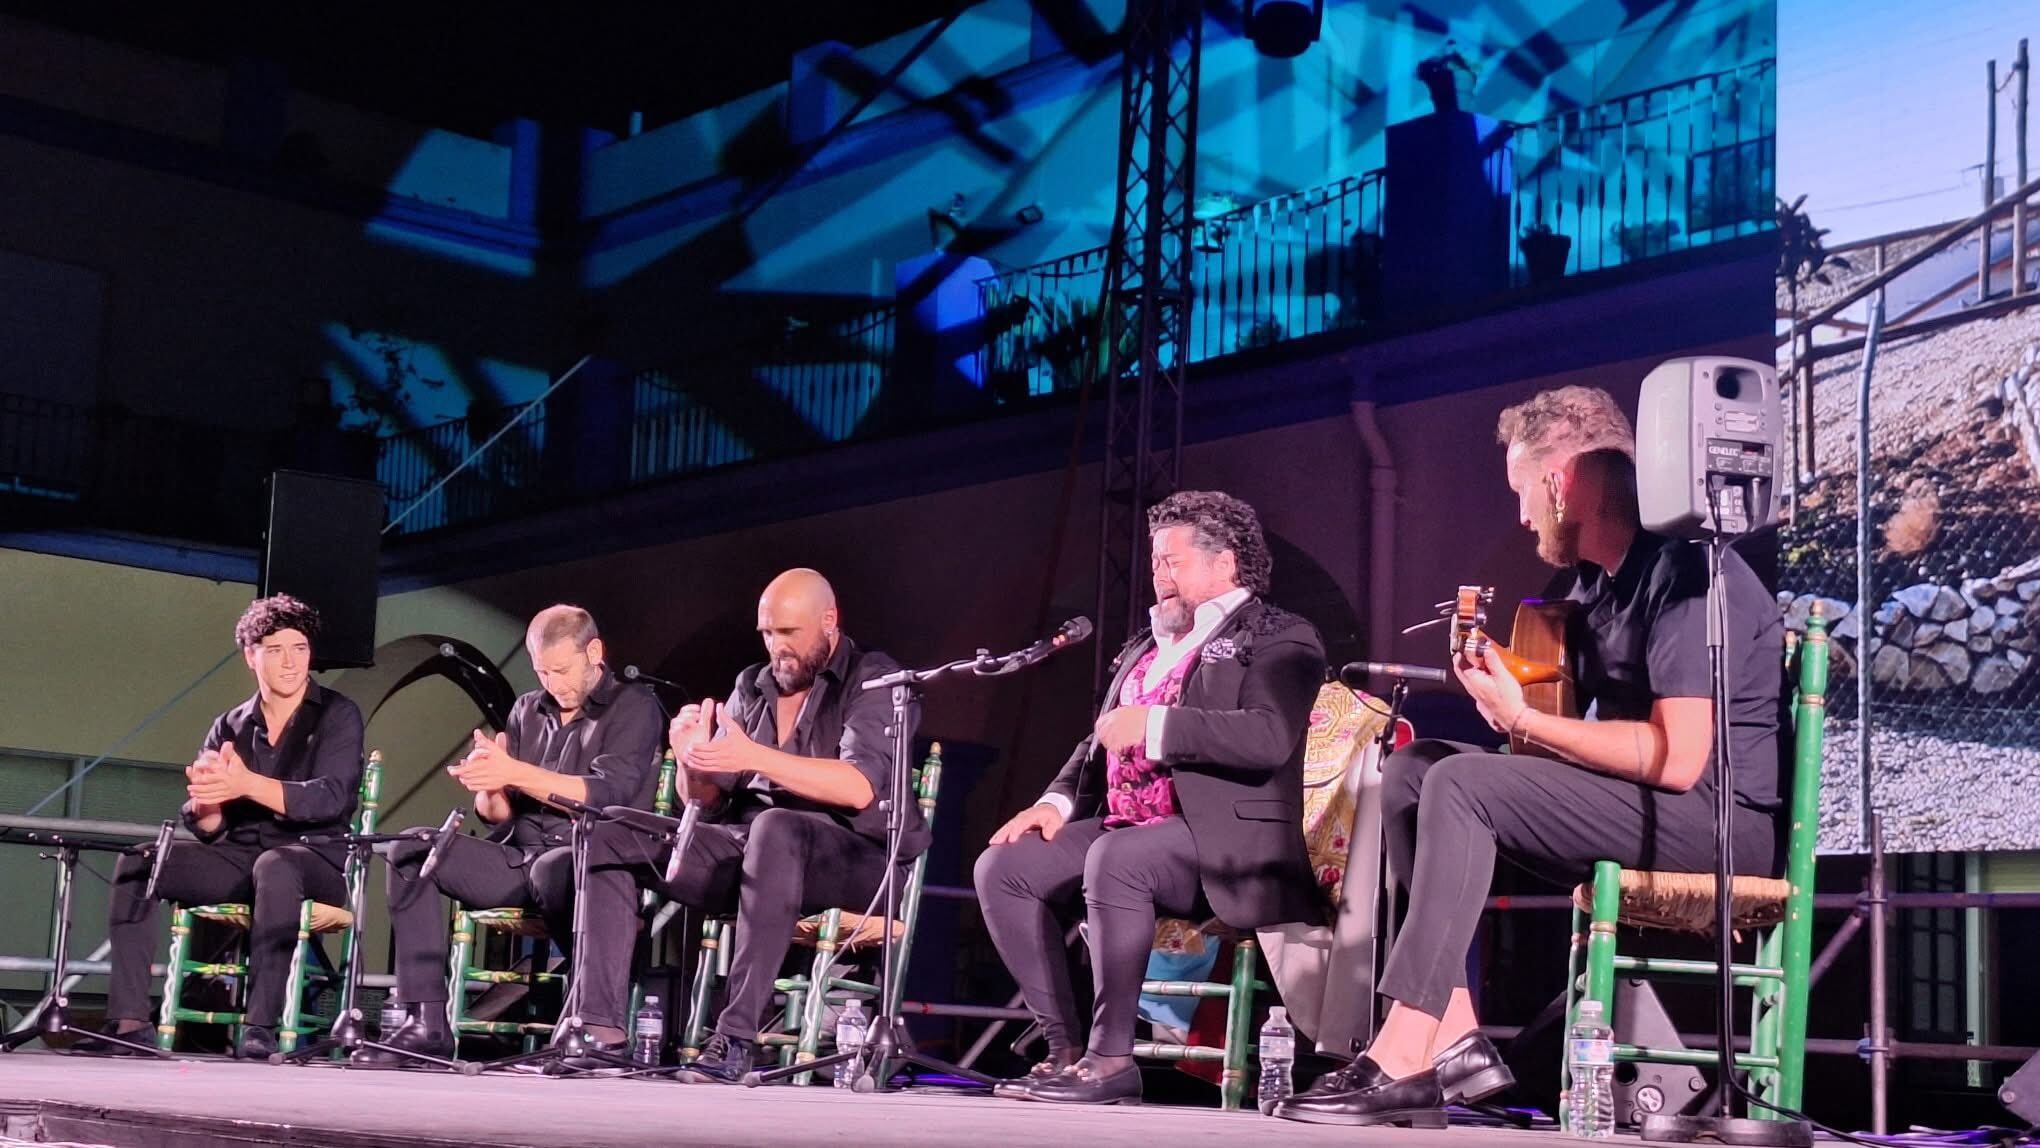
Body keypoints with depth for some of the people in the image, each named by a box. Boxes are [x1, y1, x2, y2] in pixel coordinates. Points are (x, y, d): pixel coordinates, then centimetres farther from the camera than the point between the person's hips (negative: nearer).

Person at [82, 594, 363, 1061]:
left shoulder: (337, 716, -2)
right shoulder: (231, 727, 10)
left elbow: (330, 800, -18)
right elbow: (206, 828, 5)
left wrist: (248, 784, -30)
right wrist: (206, 801, -20)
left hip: (317, 861, -5)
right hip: (241, 859, 5)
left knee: (275, 866, -38)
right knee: (138, 862, -15)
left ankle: (260, 1024, -38)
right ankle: (129, 1020, -19)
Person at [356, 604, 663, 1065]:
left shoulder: (634, 707, 2)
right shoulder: (528, 711, 18)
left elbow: (607, 794, -14)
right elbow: (497, 816, 15)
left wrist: (516, 774, -21)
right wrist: (489, 786, -10)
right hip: (519, 859, 6)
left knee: (552, 870, -40)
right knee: (412, 850, -13)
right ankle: (426, 1021, -19)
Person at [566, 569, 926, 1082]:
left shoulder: (872, 679, -2)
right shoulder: (752, 687, 17)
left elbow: (861, 787, -19)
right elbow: (708, 801, 16)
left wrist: (754, 757, -27)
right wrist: (695, 761, -8)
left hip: (856, 854, -7)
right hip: (748, 850, 7)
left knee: (775, 828, -40)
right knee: (612, 841, -4)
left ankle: (737, 1038, -40)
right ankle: (601, 1029, -14)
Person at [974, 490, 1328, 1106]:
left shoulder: (1280, 639, -1)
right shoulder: (1145, 649, 24)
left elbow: (1269, 738, -19)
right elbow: (1100, 742, 26)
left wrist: (1153, 724, -20)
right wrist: (1057, 802, 6)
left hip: (1222, 842, -8)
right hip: (1122, 828, 8)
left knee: (1114, 859, -35)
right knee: (1002, 866, -10)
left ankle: (1111, 1059, -27)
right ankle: (1066, 1049, -9)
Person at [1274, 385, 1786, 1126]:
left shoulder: (1684, 571, -16)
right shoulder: (1595, 579, 14)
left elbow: (1676, 758, -25)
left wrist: (1522, 719, -18)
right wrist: (1503, 680, -2)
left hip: (1720, 815, -10)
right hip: (1631, 802, 10)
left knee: (1462, 785, -23)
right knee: (1412, 769, 2)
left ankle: (1403, 1059, -23)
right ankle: (1454, 1040, -8)